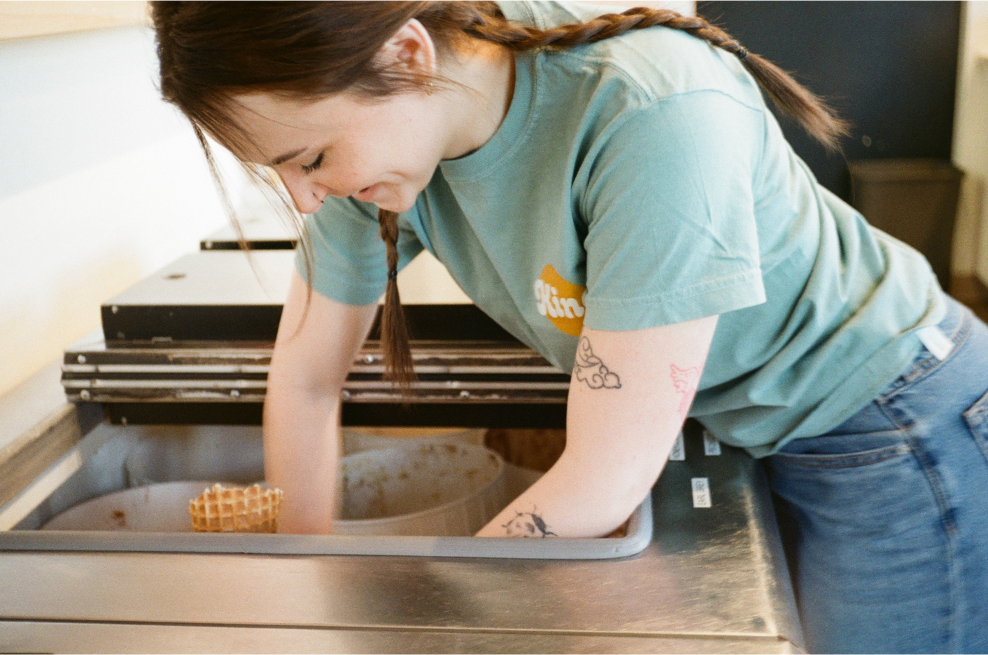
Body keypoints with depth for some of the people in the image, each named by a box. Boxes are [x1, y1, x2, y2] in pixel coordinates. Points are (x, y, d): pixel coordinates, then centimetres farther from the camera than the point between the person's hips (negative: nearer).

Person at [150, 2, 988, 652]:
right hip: (748, 434, 5)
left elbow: (603, 482, -31)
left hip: (892, 434, -5)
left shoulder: (652, 112, -37)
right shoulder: (374, 133, -15)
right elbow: (304, 379, -2)